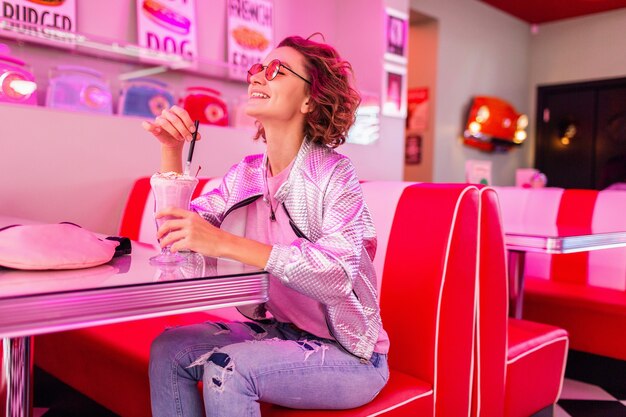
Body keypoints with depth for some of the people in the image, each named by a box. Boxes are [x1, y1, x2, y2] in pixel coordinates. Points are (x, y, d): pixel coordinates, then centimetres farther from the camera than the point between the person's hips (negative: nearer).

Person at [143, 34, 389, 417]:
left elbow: (339, 273, -30)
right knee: (169, 350, -7)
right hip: (278, 329, 6)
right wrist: (171, 148, -8)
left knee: (226, 369, -25)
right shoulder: (247, 174, 3)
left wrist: (224, 243, -36)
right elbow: (177, 233, 0)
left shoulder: (332, 171, -16)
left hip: (347, 353, -6)